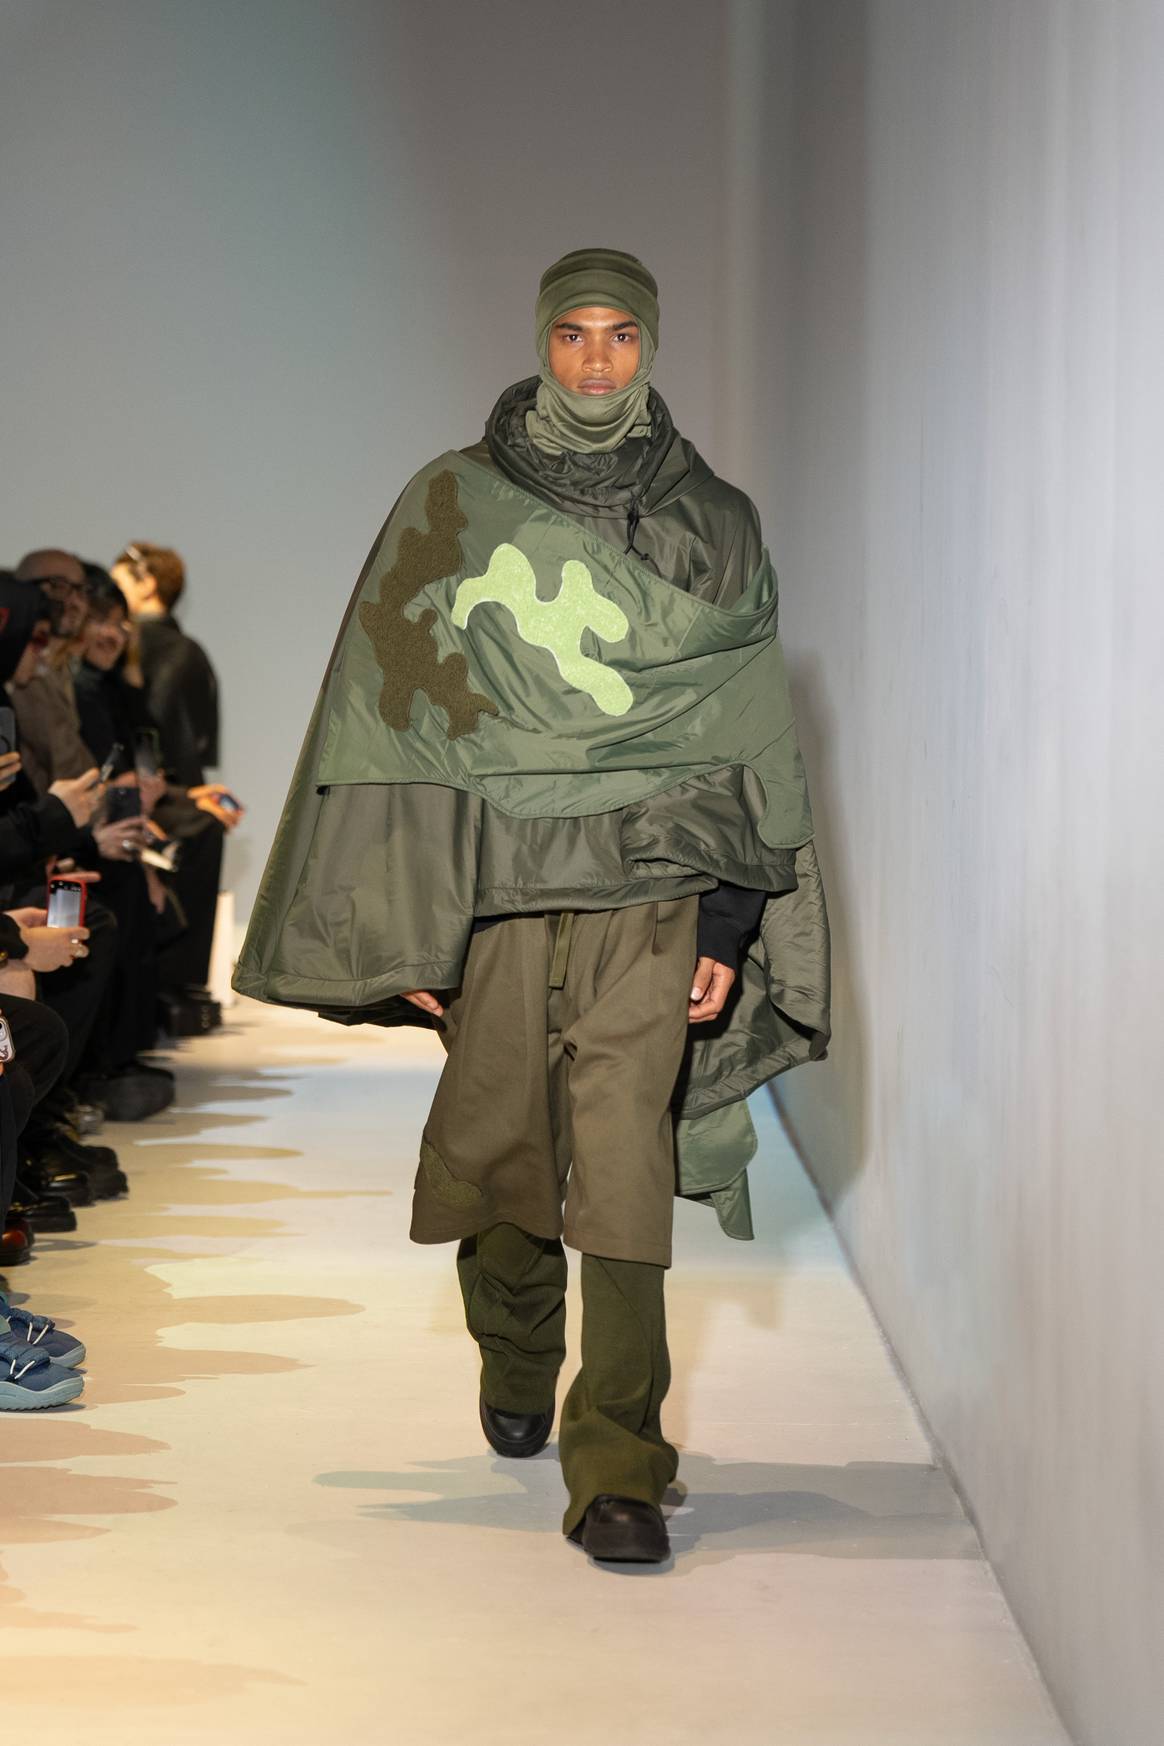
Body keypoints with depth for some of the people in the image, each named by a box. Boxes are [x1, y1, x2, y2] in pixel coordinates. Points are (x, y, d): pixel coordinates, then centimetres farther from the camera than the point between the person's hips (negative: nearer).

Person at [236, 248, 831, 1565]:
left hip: (649, 891, -1)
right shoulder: (450, 506, 6)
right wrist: (402, 924, 1)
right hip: (491, 887, 1)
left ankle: (617, 1469, -10)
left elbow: (751, 739, 10)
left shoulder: (714, 526, 8)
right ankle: (514, 1367, 35)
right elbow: (385, 714, 7)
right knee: (494, 1152, 5)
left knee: (622, 1169, -11)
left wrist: (730, 928, 2)